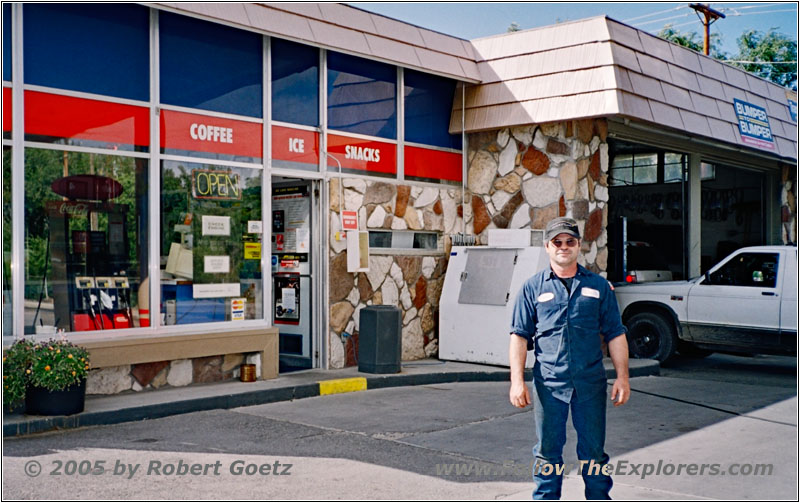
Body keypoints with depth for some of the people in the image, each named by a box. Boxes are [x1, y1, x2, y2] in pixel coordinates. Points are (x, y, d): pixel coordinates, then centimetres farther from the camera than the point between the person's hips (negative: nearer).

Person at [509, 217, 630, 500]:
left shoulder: (598, 286, 8)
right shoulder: (533, 288, 5)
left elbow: (615, 335, 9)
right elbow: (519, 336, 2)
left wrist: (622, 377, 1)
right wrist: (517, 381, -7)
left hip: (591, 383, 1)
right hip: (549, 383, -1)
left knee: (594, 452, 10)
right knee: (547, 452, 8)